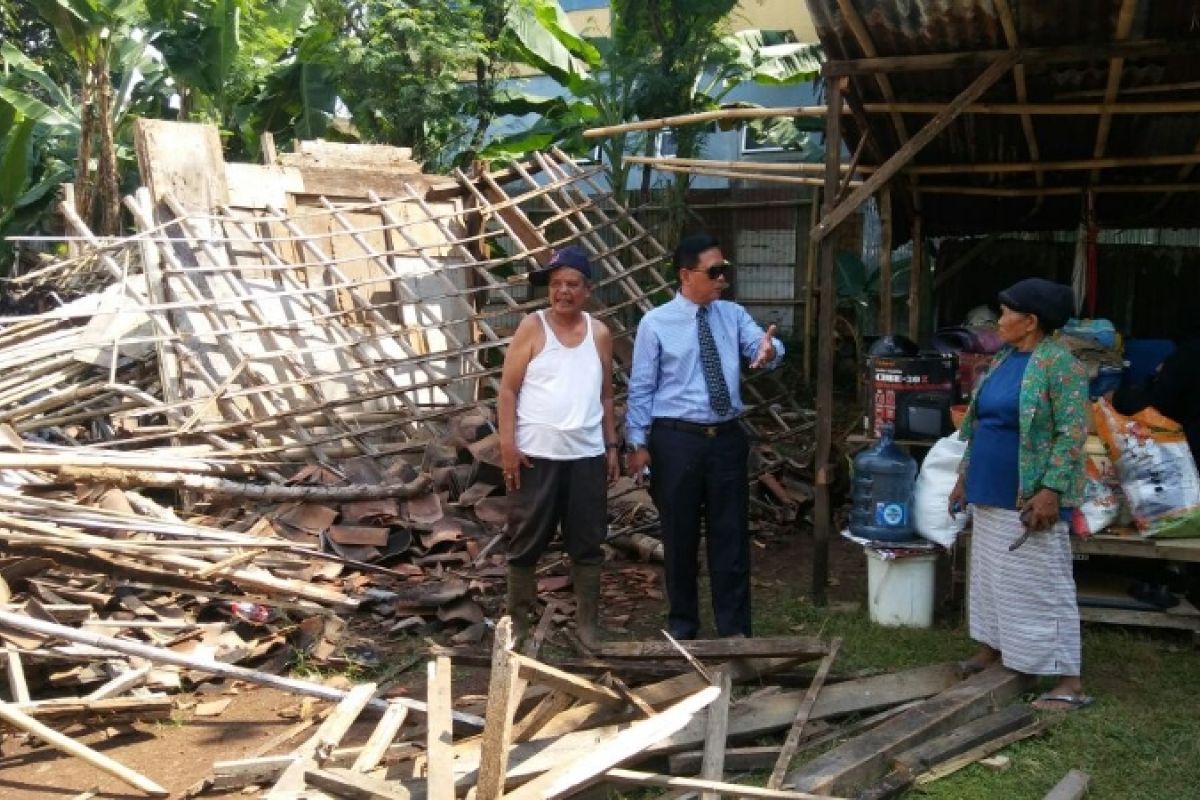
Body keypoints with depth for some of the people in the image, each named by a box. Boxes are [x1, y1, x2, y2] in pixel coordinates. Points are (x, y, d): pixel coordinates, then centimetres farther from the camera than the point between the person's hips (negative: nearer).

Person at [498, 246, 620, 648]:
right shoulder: (532, 327, -3)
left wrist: (612, 445, 11)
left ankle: (587, 623, 22)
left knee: (587, 544, 10)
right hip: (537, 454, -3)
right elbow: (508, 389, -4)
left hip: (587, 455, 3)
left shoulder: (600, 333, 8)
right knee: (526, 544, 6)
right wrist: (507, 444, -12)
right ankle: (518, 621, 21)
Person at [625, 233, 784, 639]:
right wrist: (638, 442, -6)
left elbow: (761, 345, -10)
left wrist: (769, 349, -34)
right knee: (680, 537, 9)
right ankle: (683, 625, 27)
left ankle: (735, 629, 20)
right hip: (677, 439, -3)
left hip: (728, 437, 3)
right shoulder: (656, 323, -4)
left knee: (731, 535, 8)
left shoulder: (733, 315, 6)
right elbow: (641, 388, -3)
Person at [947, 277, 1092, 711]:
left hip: (1028, 499, -8)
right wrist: (965, 475, 17)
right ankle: (990, 649, 31)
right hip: (990, 494, 9)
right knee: (990, 574, 17)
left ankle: (1070, 682, 2)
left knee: (1042, 585, -5)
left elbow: (1073, 434, -18)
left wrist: (1051, 491, -24)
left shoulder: (1059, 364, -14)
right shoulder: (1005, 358, 11)